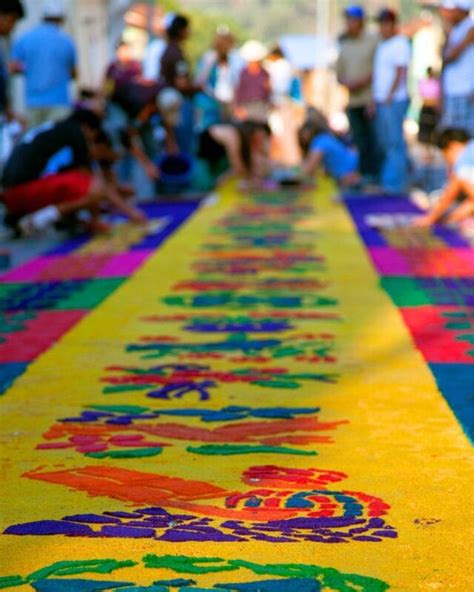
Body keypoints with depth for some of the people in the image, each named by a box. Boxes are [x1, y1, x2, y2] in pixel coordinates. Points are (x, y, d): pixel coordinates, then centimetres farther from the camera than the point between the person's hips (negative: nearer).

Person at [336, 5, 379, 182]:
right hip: (352, 100, 5)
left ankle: (374, 173, -2)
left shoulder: (373, 41, -2)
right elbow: (339, 72, 18)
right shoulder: (344, 44, 15)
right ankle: (363, 173, 10)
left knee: (373, 139, -7)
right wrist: (346, 83, -2)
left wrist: (362, 81, -15)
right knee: (358, 139, 5)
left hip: (370, 99, -5)